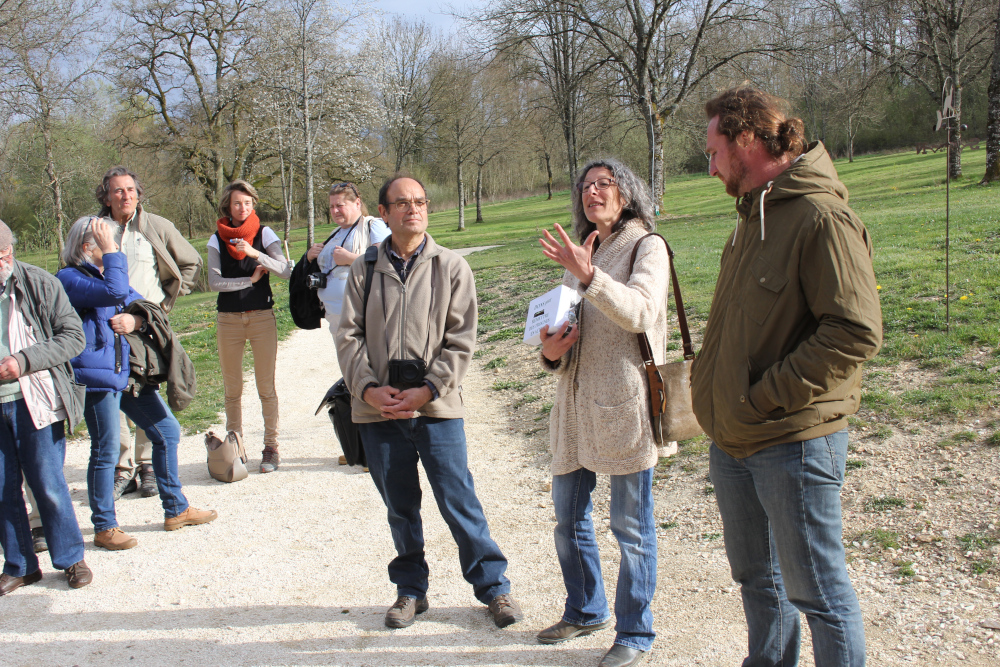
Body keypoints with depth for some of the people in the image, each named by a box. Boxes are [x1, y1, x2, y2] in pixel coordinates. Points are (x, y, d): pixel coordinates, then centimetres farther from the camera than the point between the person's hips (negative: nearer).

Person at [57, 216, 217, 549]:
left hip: (129, 370, 9)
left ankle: (176, 510, 23)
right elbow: (115, 292, -26)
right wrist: (111, 252, -16)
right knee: (106, 450, -2)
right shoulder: (69, 279, -9)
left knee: (167, 430, 10)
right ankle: (104, 528, 12)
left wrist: (137, 319, -6)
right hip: (96, 373, -8)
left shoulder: (107, 272, 18)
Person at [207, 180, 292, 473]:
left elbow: (286, 271, -12)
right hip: (228, 319, 1)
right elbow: (214, 282, -6)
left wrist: (255, 254, -23)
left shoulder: (264, 234, 1)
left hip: (262, 316, -1)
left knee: (266, 386, -1)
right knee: (232, 389, 7)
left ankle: (271, 448, 6)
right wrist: (251, 278, -9)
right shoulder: (217, 239, 4)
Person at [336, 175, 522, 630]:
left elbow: (461, 340, -3)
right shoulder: (364, 269, 7)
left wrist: (427, 390, -12)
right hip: (378, 408, 2)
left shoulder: (452, 267, 2)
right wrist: (369, 388, -9)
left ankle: (493, 586, 15)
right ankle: (410, 589, 27)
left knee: (458, 499, 0)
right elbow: (349, 336, 5)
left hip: (437, 406, -2)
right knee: (399, 506, 12)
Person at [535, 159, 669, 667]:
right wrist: (550, 349, -2)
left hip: (625, 402, -7)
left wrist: (588, 275, -36)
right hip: (577, 400, 7)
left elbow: (639, 311, -21)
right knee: (568, 518, 16)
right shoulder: (578, 253, 18)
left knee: (631, 526, 2)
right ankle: (586, 611, 35)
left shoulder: (647, 247, -3)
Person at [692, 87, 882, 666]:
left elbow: (856, 333, -24)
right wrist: (716, 391, 10)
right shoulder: (753, 215, 12)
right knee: (757, 579, 22)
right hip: (733, 440, 9)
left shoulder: (822, 217, -17)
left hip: (795, 443, -9)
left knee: (817, 590, 5)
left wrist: (764, 396, -20)